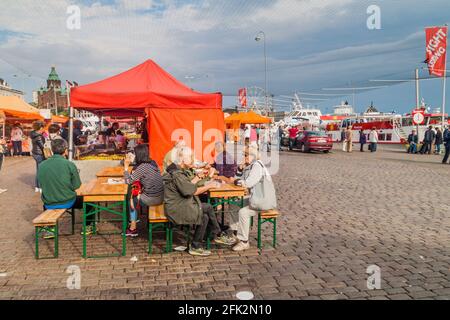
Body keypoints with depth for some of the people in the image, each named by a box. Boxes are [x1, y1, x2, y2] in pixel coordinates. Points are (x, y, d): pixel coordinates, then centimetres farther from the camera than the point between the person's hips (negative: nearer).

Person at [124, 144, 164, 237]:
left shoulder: (142, 167, -17)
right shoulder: (153, 163, 7)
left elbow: (129, 181, -10)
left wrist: (126, 166, -4)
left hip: (152, 199, -7)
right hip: (161, 197, 7)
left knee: (132, 199, 17)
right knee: (137, 195, 27)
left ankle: (133, 229, 23)